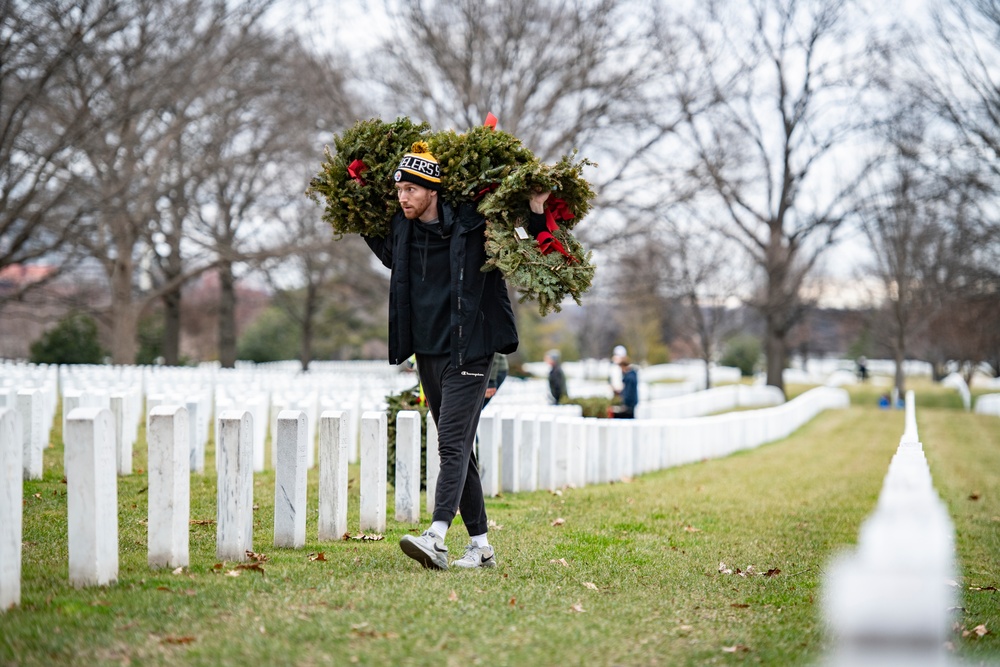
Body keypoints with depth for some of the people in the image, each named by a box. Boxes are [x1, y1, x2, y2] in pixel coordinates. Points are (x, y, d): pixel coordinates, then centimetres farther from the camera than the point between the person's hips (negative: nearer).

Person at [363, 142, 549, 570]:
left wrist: (537, 213, -15)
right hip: (426, 353, 7)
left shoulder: (471, 226, -11)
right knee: (457, 450, 10)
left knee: (453, 445, -16)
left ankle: (436, 538, -27)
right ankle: (480, 545, 17)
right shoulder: (402, 229, 6)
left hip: (467, 353, -7)